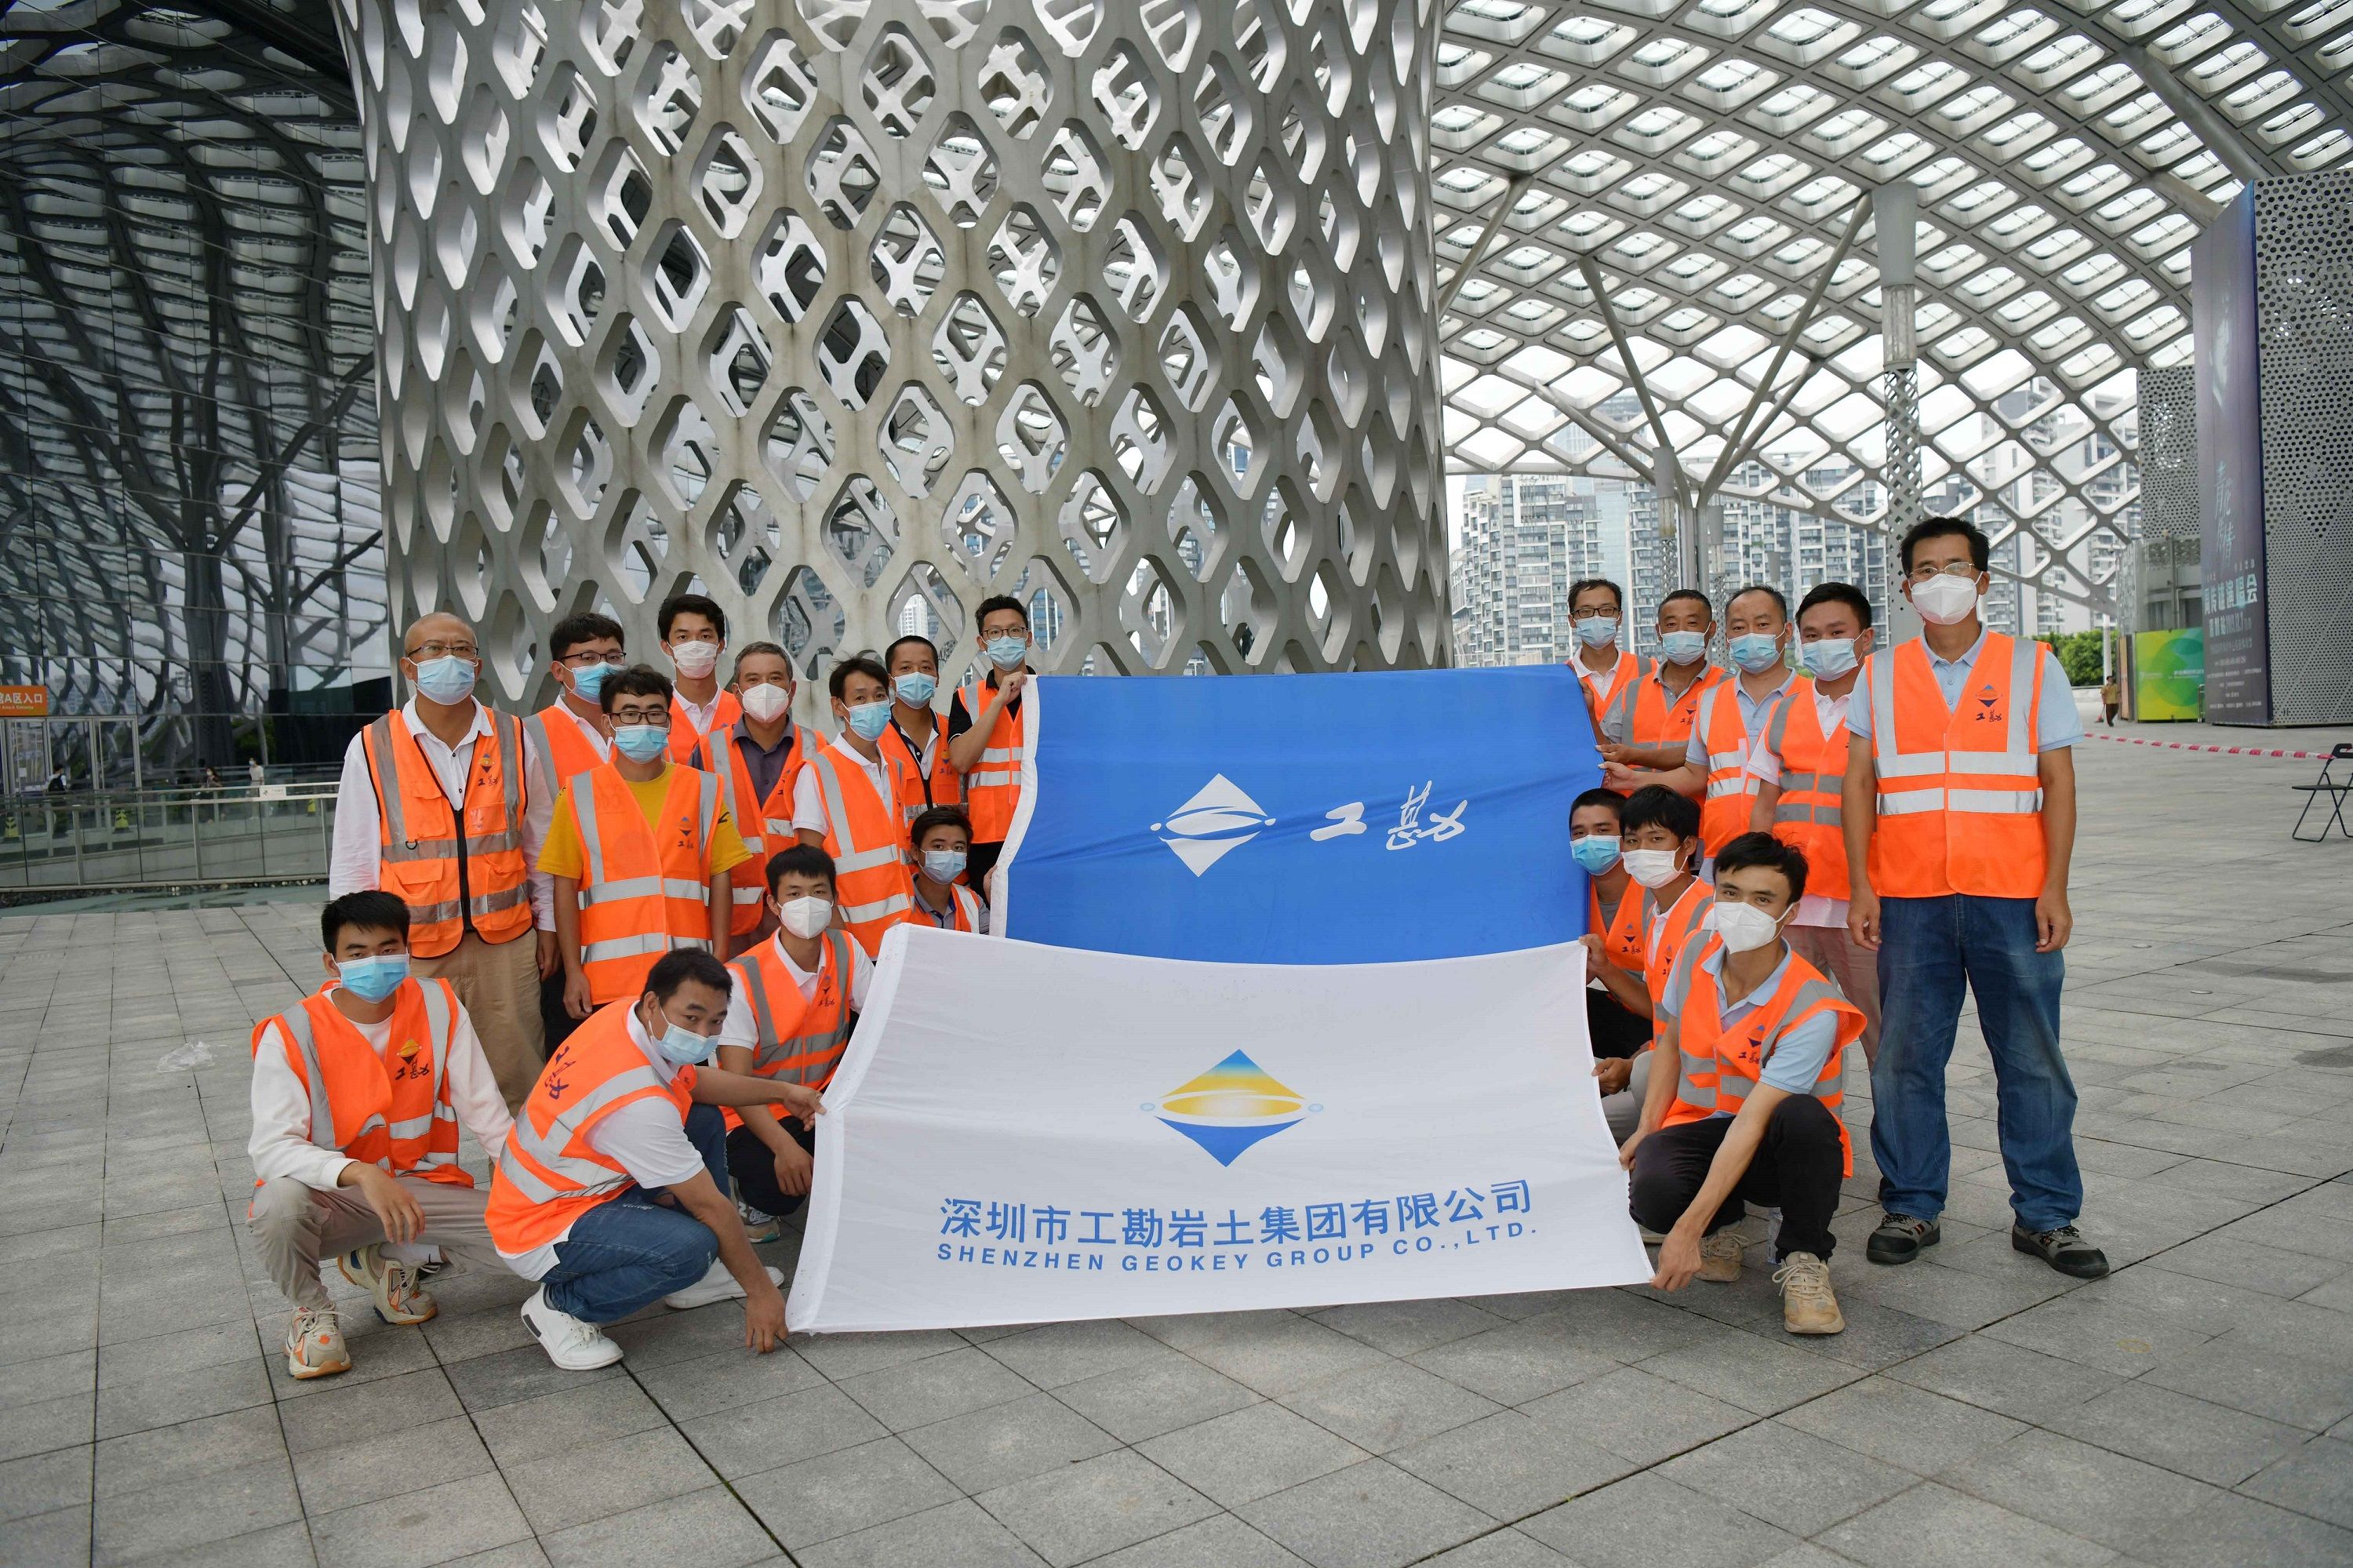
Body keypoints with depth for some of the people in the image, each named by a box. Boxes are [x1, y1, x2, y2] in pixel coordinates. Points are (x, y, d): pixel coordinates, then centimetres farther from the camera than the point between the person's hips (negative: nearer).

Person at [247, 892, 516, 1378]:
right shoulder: (291, 1035, -14)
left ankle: (390, 1259, 9)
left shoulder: (439, 1007, -6)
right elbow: (270, 1147, -23)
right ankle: (312, 1310, -2)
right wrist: (362, 1174, -39)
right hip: (331, 1197, -2)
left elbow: (484, 1110, -4)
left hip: (424, 1186, 3)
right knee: (279, 1204, -37)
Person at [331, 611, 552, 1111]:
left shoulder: (514, 740, 5)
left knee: (520, 1089, 6)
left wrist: (547, 925, 10)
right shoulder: (371, 749, 0)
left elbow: (539, 842, 11)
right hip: (411, 951, -1)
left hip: (506, 944, 1)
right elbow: (351, 865, 4)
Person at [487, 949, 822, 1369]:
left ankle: (692, 1277, 15)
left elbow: (694, 1081, 15)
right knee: (692, 1245, -31)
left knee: (704, 1118, 9)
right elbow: (709, 1205, -23)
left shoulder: (628, 1016, -8)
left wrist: (780, 1092, 8)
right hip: (541, 1232, -10)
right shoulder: (635, 1101, -33)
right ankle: (560, 1307, -6)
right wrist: (760, 1292, -13)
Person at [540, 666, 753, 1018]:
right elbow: (566, 886, 4)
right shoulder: (580, 794, 4)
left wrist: (720, 964, 0)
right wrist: (573, 970, -2)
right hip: (607, 981, -1)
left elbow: (719, 878, 6)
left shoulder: (703, 789, 7)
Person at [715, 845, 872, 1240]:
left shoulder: (846, 951, -5)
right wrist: (784, 1146, -35)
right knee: (773, 1188, -31)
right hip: (760, 1113, -4)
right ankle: (761, 1202, 7)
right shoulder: (744, 977, -18)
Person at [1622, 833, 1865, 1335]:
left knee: (1803, 1117, -40)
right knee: (1652, 1192, -33)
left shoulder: (1813, 1009, -24)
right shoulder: (1697, 956, -6)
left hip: (1772, 1149, -3)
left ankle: (1803, 1257, -10)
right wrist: (1647, 1128, -1)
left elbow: (1752, 1121, -31)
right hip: (1699, 1127, 3)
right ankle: (1721, 1224, 7)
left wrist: (1687, 1230, -35)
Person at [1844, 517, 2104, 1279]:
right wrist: (1860, 885, 0)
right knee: (1905, 1056, 4)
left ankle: (2045, 1214, 17)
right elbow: (1859, 783, 8)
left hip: (2012, 895, -1)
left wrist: (2055, 888, -4)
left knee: (2030, 1058, 4)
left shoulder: (2033, 666, 8)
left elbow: (2058, 784, 5)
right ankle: (1912, 1206, 16)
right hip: (1909, 899, 1)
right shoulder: (1879, 675, 10)